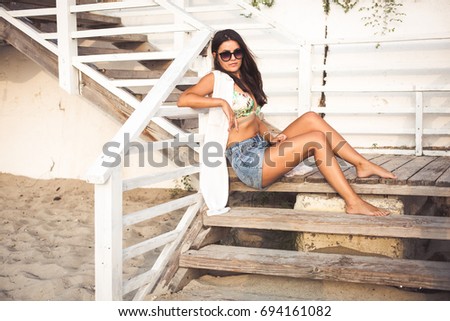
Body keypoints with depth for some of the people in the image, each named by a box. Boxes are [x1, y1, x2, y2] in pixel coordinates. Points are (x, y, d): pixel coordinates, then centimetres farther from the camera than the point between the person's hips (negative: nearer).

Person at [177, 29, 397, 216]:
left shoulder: (245, 79, 17)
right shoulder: (216, 79, -7)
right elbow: (183, 99, -22)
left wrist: (270, 137, 1)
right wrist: (221, 102, -26)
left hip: (260, 148, 8)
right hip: (247, 161, -8)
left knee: (311, 119, -5)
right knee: (317, 138, -18)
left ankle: (363, 165, -2)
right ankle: (354, 203, -15)